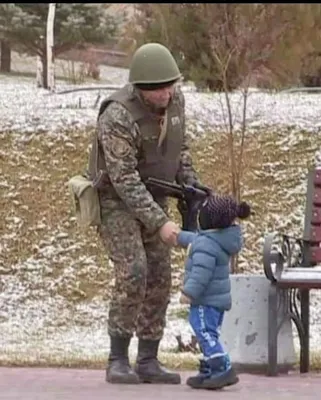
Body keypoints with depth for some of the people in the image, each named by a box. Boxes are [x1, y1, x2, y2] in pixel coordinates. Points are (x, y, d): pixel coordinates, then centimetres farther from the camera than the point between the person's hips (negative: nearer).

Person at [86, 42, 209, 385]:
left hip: (150, 198, 7)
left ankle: (148, 361, 8)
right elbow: (124, 180, -32)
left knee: (158, 279, 1)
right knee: (132, 274, -22)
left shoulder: (175, 99, -7)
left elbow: (178, 145, 10)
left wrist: (190, 182, -6)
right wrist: (160, 223, -35)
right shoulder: (118, 118, -31)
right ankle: (118, 360, -14)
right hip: (115, 199, -7)